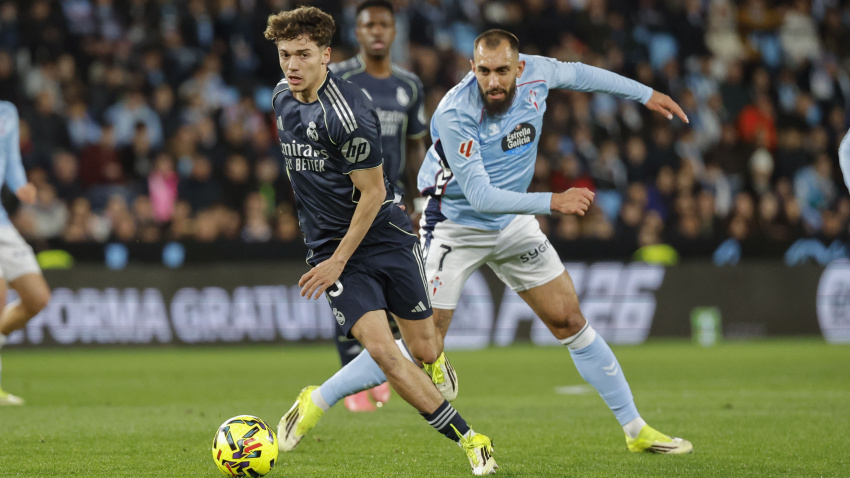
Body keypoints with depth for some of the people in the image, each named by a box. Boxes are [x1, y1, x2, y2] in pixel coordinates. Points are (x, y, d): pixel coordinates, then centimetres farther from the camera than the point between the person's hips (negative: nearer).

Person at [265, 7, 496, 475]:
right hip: (329, 245, 4)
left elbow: (373, 194, -17)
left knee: (422, 349, 1)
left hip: (385, 235, -4)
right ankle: (469, 440, -3)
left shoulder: (347, 113, -22)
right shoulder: (283, 97, 1)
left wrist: (337, 261, -15)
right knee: (381, 349, -13)